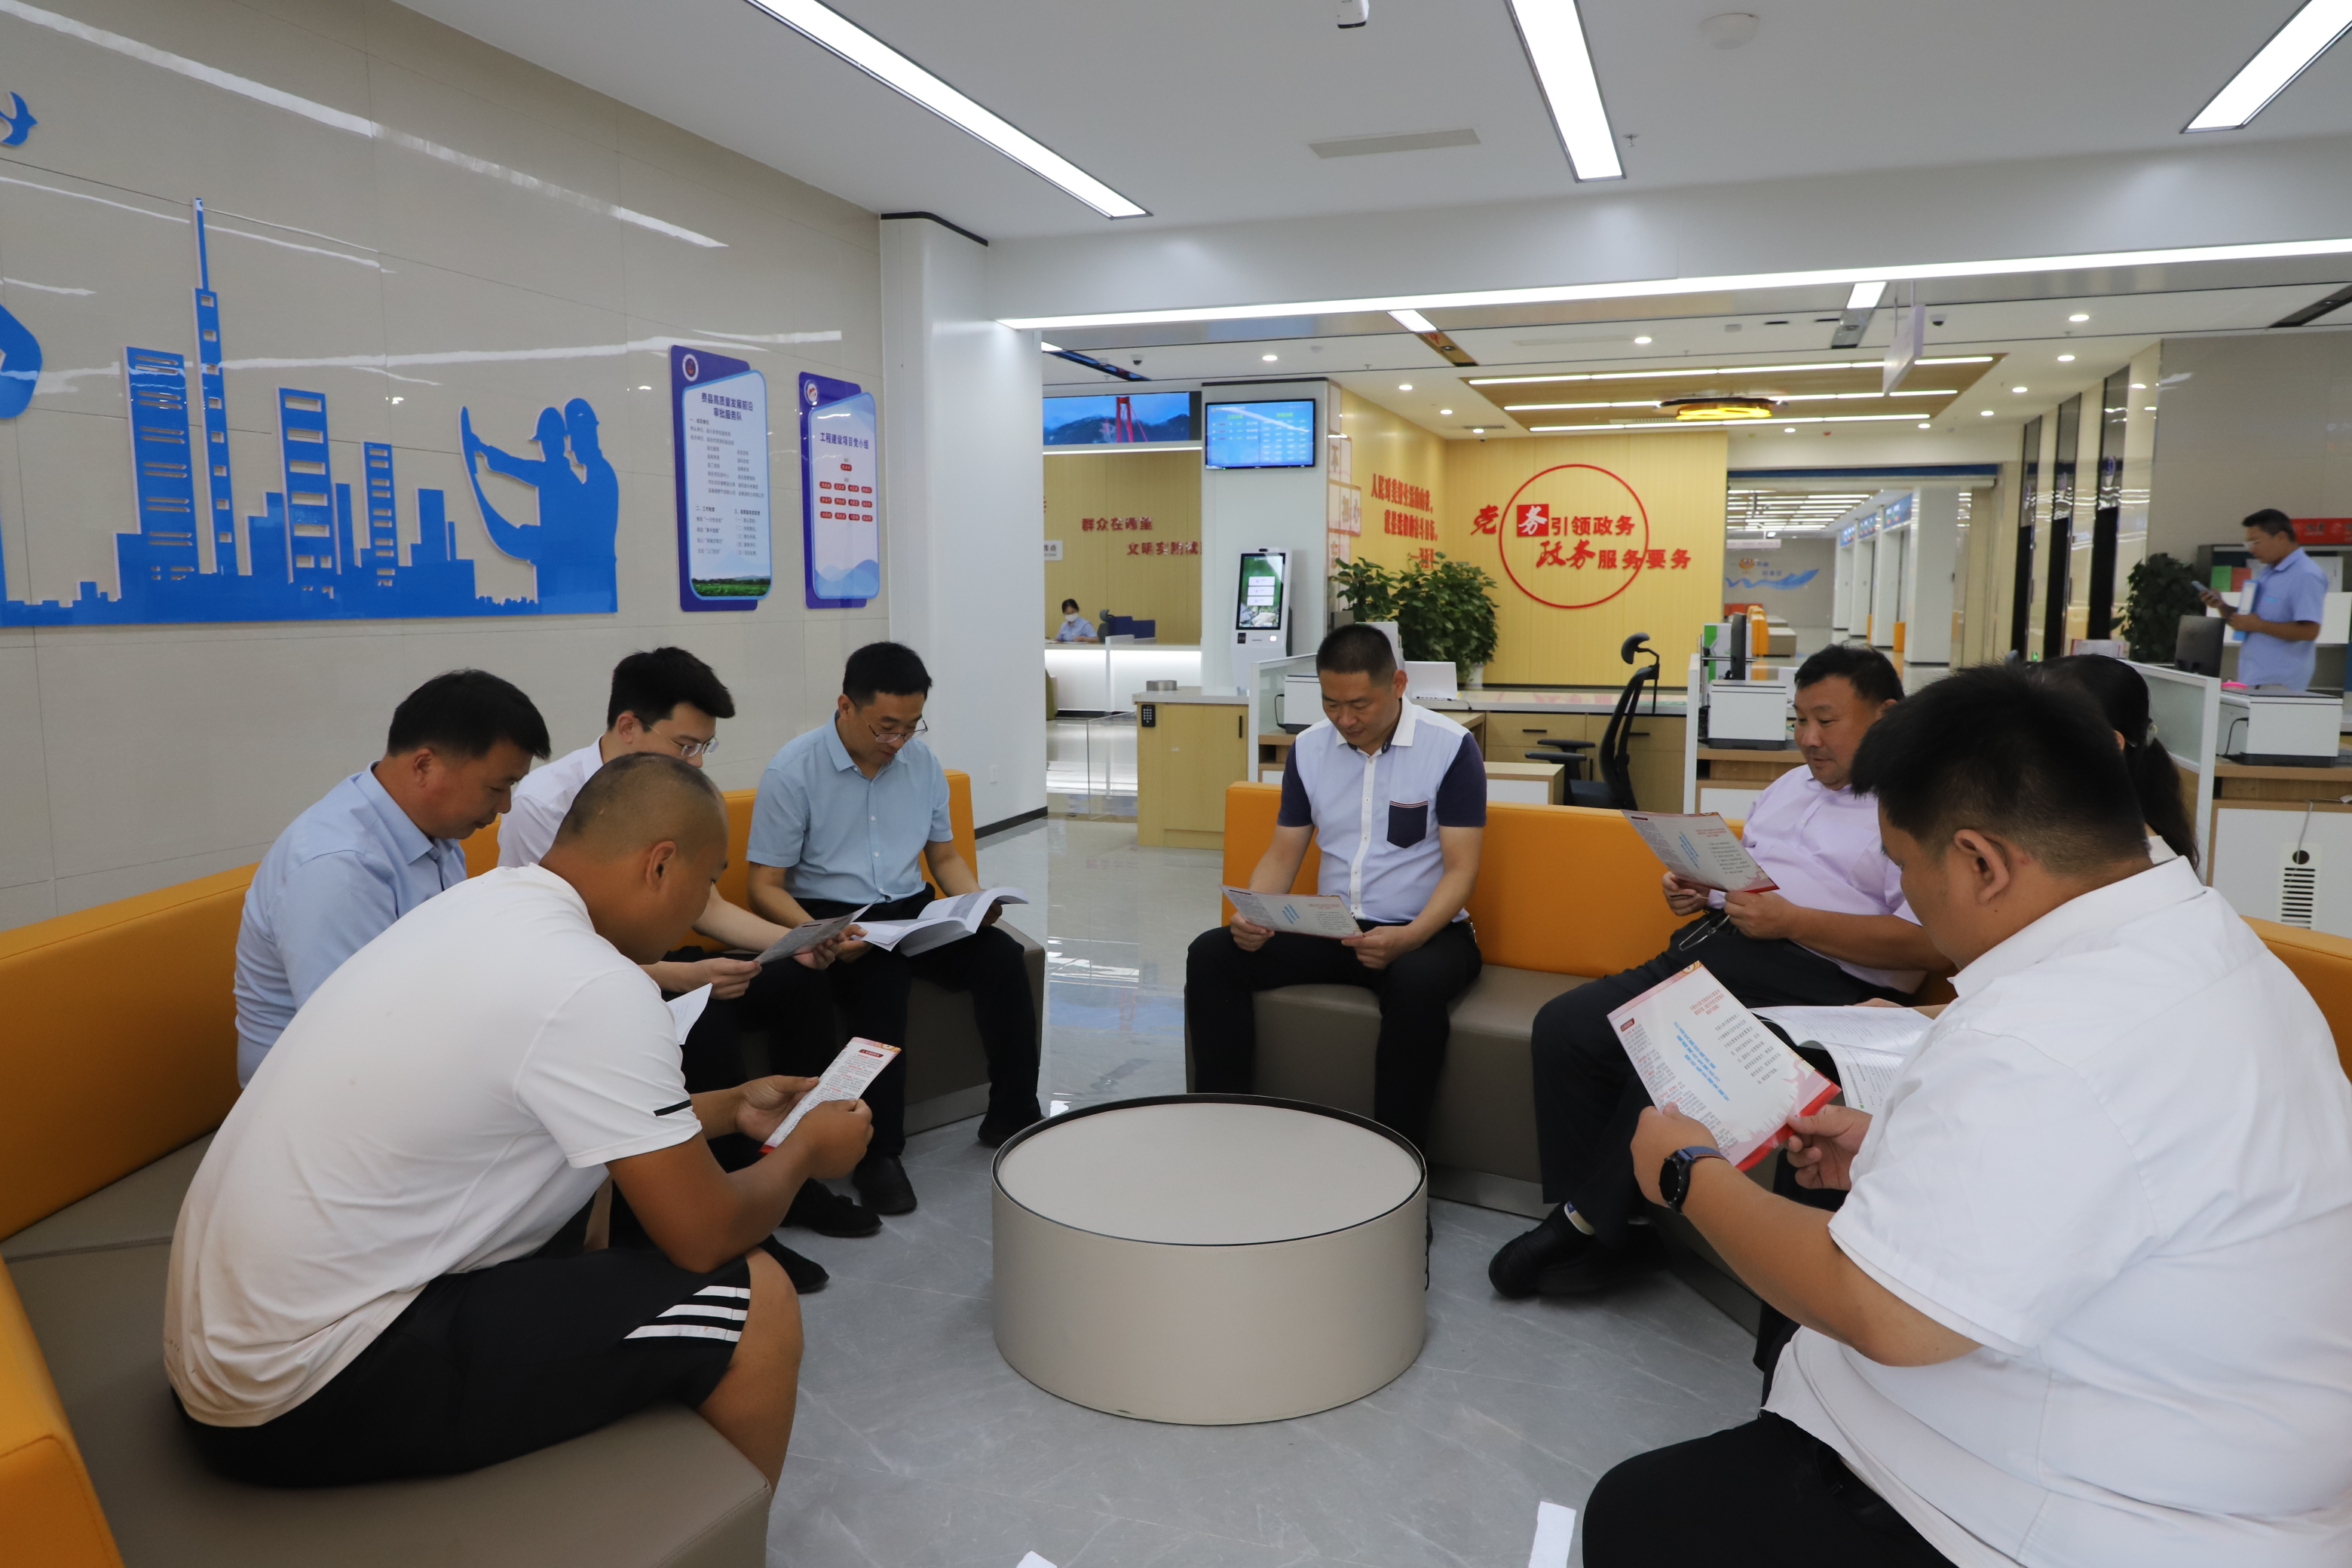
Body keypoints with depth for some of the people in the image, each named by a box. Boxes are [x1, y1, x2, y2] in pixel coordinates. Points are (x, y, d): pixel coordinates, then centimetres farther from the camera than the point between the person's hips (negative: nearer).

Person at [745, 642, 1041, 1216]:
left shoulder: (922, 761, 4)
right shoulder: (792, 772, -10)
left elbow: (944, 854, 16)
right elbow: (766, 885, -9)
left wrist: (975, 900, -6)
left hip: (911, 910, 5)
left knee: (1004, 958, -20)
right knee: (883, 979, -35)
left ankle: (1012, 1115, -4)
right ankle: (877, 1151, -20)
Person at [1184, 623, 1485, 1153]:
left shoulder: (1451, 746, -9)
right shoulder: (1309, 747, 6)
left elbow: (1460, 870, -11)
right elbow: (1283, 854, 10)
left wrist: (1406, 939, -29)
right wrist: (1252, 916, -12)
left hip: (1425, 931, -4)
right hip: (1332, 930, 5)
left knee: (1415, 982, -39)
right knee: (1211, 954, -15)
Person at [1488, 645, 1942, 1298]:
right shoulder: (1790, 786, 25)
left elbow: (1931, 945, -15)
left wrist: (1791, 920, -18)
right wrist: (1702, 889, 12)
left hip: (1815, 981, -8)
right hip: (1715, 948, 8)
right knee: (1564, 1026, -10)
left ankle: (1585, 1224, -8)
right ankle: (1617, 1228, -4)